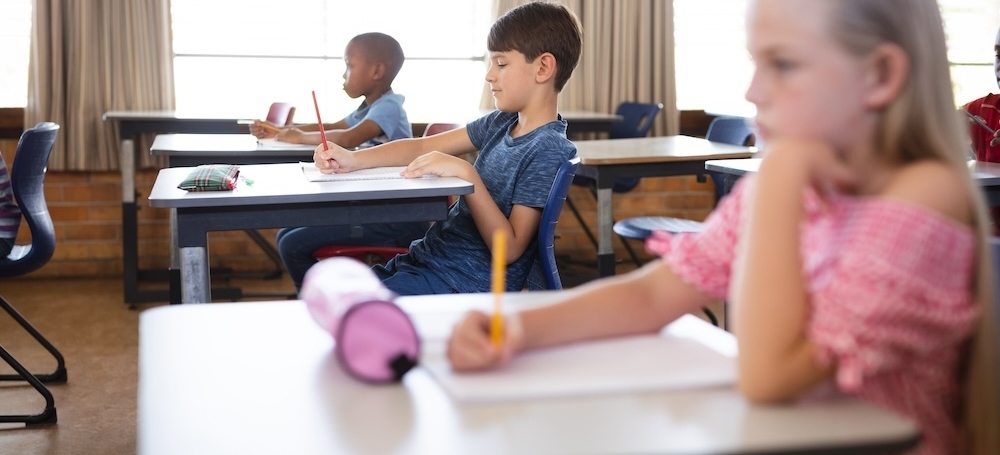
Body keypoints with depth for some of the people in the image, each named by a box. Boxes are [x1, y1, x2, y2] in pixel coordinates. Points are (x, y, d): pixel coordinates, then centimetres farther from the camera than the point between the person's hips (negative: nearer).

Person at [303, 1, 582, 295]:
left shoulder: (548, 150, -17)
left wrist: (466, 173, -26)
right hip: (427, 260, 8)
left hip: (466, 287, -8)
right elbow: (422, 147, 12)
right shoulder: (502, 123, 8)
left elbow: (509, 249, -21)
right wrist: (352, 160, -2)